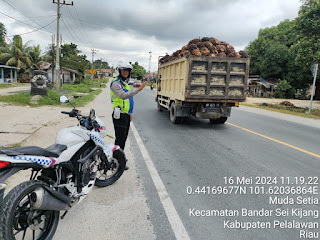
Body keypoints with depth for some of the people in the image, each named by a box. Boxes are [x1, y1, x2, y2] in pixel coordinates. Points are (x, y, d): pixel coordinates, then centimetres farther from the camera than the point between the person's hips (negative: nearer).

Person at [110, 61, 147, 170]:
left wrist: (130, 113, 22)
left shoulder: (125, 83, 20)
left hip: (126, 115, 9)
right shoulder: (116, 83, -11)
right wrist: (138, 90, -35)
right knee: (120, 139, -6)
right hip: (120, 115, -9)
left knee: (123, 139, 14)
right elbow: (123, 96, -28)